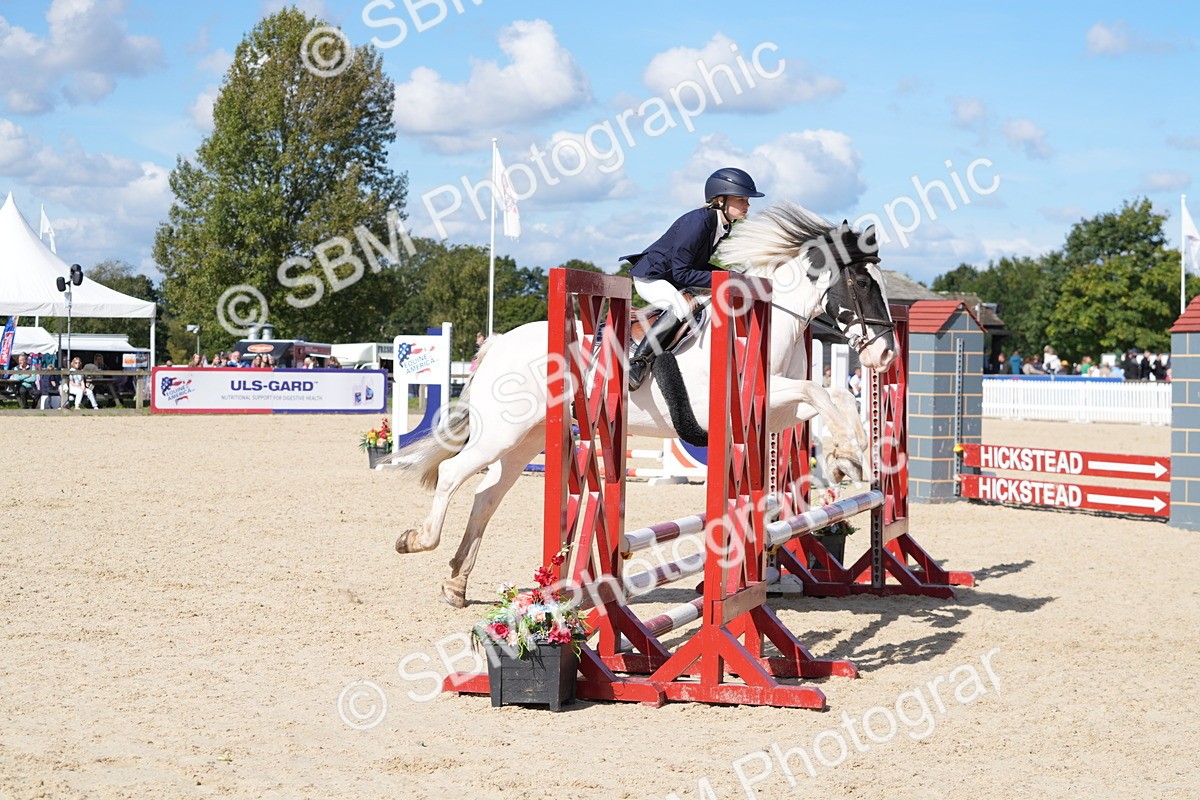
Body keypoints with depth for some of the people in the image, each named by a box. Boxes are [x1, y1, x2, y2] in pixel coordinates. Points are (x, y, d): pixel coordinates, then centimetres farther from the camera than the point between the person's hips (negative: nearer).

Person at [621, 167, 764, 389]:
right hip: (650, 278, -10)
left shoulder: (723, 227, 0)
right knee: (682, 307, -35)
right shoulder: (697, 223, -28)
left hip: (673, 279, 10)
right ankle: (638, 361, -29)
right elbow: (681, 273, -28)